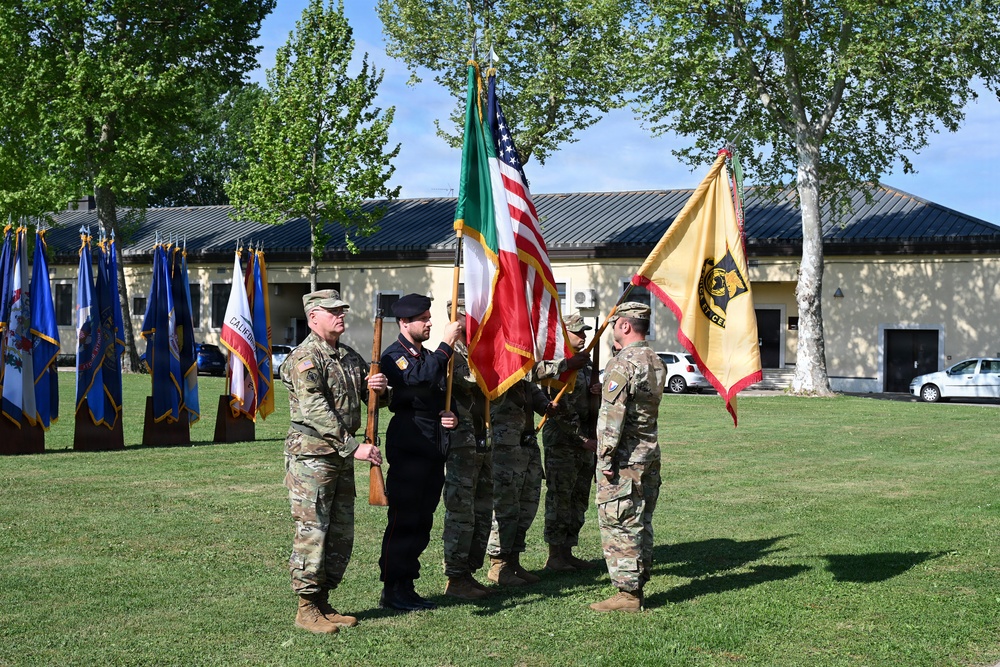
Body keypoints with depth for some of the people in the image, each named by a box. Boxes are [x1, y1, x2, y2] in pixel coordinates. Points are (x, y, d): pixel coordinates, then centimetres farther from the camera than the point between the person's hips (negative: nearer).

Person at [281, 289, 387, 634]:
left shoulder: (351, 358, 15)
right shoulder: (304, 358, -11)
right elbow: (316, 411, -21)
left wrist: (378, 388, -3)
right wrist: (353, 446, -26)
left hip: (342, 456, 8)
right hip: (311, 454, -8)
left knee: (341, 534, 11)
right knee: (312, 531, -4)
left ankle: (323, 602, 21)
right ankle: (307, 608, 4)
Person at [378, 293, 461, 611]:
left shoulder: (429, 356, 20)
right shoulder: (394, 356, -6)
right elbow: (418, 379, -27)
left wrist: (449, 415, 7)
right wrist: (446, 345, -25)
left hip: (433, 450, 8)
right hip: (408, 448, -8)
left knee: (422, 522, 10)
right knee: (404, 521, -7)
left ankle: (406, 586, 17)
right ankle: (392, 591, -1)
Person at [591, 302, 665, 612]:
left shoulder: (622, 363, -16)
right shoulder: (656, 362, 12)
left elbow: (613, 414, -21)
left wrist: (606, 457, -17)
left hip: (624, 458, -9)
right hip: (650, 453, 9)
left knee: (618, 524, -4)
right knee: (641, 523, 13)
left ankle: (627, 593, -3)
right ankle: (638, 586, 20)